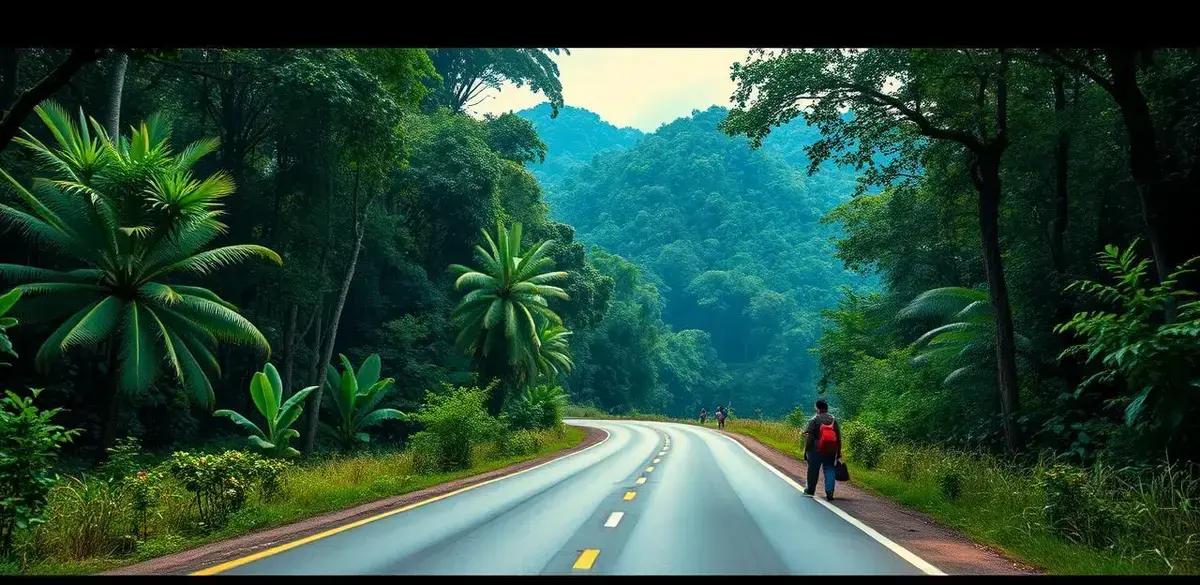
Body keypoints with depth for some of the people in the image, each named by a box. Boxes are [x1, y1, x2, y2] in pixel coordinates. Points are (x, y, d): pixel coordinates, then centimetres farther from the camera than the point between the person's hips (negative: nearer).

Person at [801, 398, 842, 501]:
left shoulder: (814, 420, -8)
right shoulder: (833, 420, 4)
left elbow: (809, 437, -12)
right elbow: (838, 438, 7)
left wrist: (806, 451, -6)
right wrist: (838, 453, 13)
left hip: (816, 450, -3)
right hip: (831, 451, 3)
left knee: (813, 470, 9)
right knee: (829, 469, 7)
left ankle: (810, 490, 22)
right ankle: (829, 492, -6)